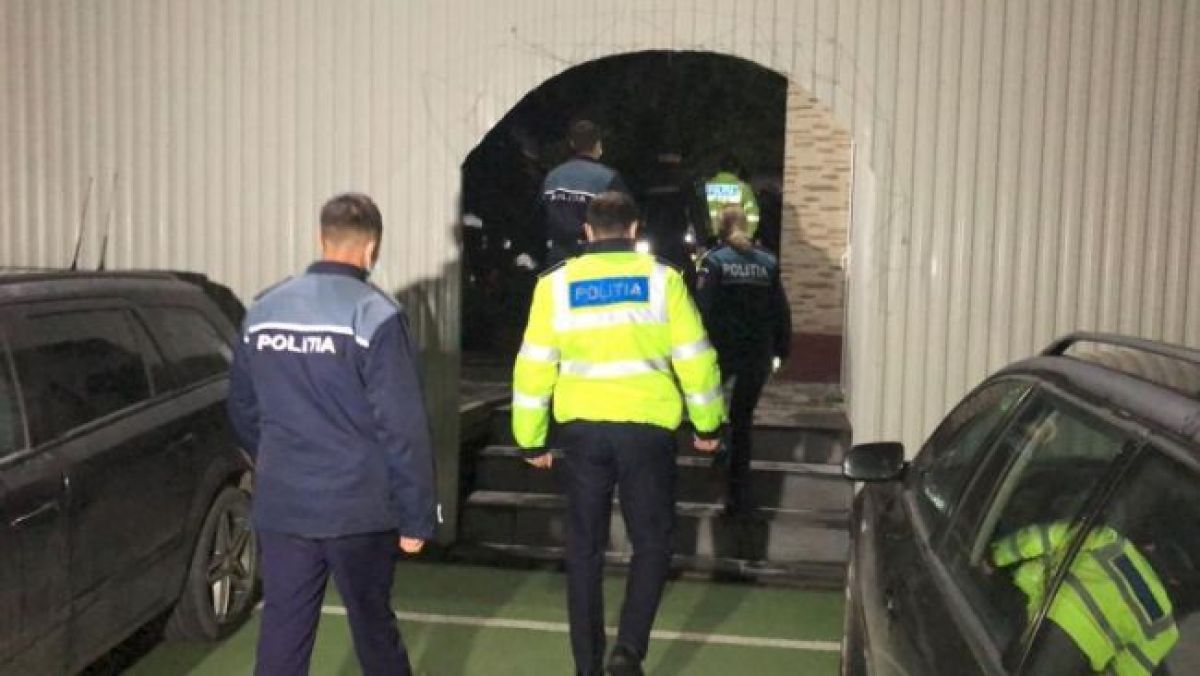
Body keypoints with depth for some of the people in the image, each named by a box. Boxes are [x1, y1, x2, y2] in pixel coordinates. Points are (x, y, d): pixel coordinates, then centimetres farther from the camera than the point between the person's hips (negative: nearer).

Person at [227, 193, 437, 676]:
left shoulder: (263, 310, 4)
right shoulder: (375, 315, -14)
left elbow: (242, 410, 14)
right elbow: (402, 426, -15)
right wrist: (416, 515, -8)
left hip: (279, 507, 4)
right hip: (357, 507, -4)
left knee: (282, 633, 11)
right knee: (373, 626, 14)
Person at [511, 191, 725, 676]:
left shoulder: (556, 284, 3)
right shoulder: (662, 279, 0)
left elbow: (534, 367, 3)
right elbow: (694, 357, 0)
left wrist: (531, 440, 11)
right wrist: (708, 423, 13)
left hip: (581, 430, 2)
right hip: (646, 428, -1)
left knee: (584, 549, 13)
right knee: (652, 542, 14)